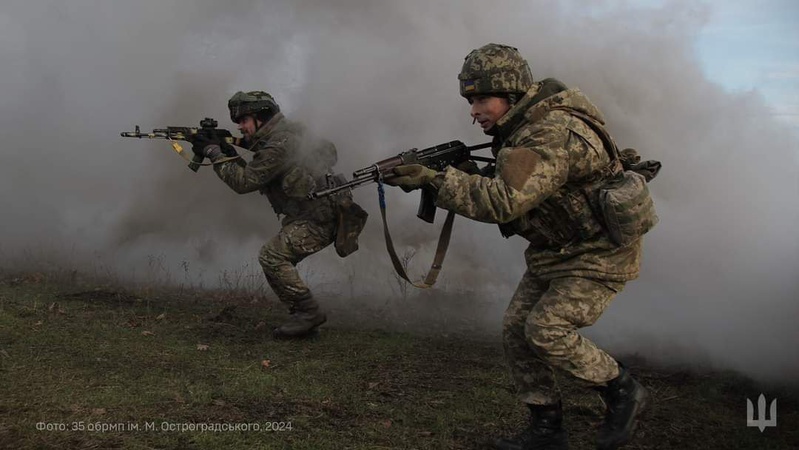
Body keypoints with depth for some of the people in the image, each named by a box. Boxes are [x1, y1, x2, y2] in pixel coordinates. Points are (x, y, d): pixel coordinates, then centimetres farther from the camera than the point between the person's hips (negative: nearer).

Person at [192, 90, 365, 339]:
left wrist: (213, 153, -9)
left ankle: (308, 313, -8)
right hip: (310, 214, 10)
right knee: (279, 260, 12)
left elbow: (244, 182, -16)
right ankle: (303, 316, 17)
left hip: (319, 218, -10)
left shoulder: (279, 145, -18)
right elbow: (254, 177, 19)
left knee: (272, 256, -14)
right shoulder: (283, 133, 13)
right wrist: (232, 155, 7)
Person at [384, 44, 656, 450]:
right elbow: (502, 185, 10)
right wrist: (464, 175, -8)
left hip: (601, 253, -9)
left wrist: (435, 180, -35)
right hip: (557, 251, 9)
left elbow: (505, 201, -37)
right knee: (516, 330, 2)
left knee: (546, 329, -18)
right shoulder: (521, 127, 3)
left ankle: (623, 392, 5)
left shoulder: (554, 132, -29)